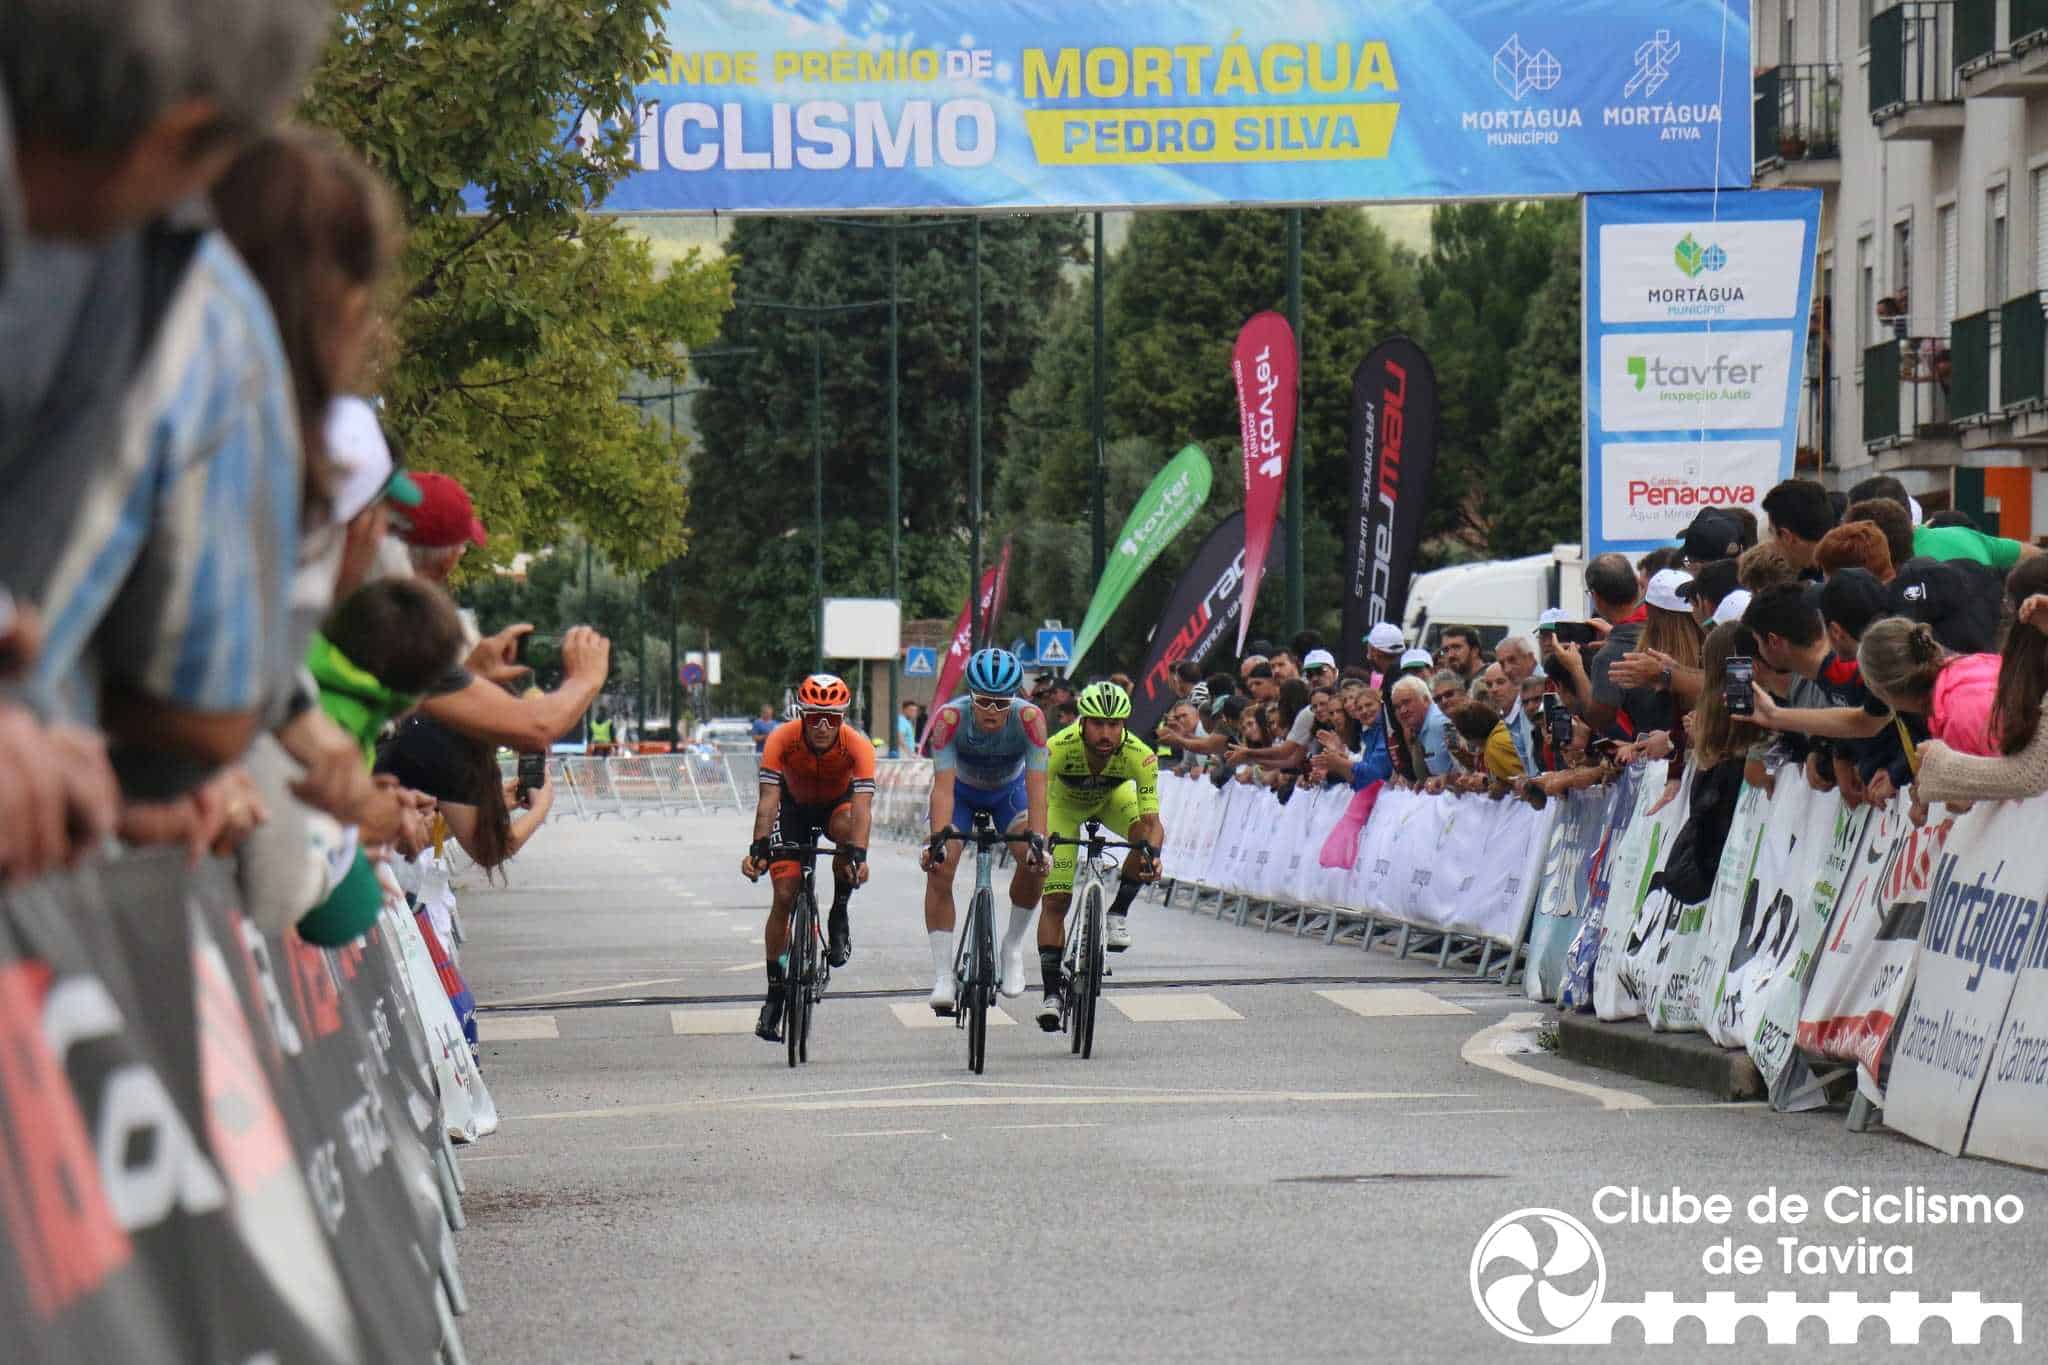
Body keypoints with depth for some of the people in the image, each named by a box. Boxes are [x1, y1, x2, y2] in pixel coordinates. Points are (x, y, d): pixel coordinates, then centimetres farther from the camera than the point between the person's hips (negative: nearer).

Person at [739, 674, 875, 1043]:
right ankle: (775, 991, 1)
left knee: (848, 829, -37)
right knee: (785, 895, -11)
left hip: (837, 804, 0)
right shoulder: (782, 740, -31)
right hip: (795, 805, 0)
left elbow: (861, 806, -42)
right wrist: (759, 847, -51)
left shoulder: (858, 746, -32)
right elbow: (768, 799, -37)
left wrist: (858, 853, -57)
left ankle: (839, 916, -13)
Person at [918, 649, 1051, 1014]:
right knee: (939, 869, -20)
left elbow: (1036, 786, -37)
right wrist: (937, 840, -52)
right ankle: (942, 976, -14)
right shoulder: (950, 718, -35)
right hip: (962, 790, 0)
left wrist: (1038, 840, -49)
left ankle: (1013, 946, 2)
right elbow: (943, 787, -39)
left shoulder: (1029, 719, -34)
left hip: (1009, 790, 0)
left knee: (1035, 863, -23)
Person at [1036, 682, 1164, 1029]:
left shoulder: (1139, 755, -37)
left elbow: (1151, 821, -39)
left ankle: (1118, 912, -6)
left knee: (1148, 840, -30)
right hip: (1063, 803, -1)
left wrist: (1152, 851, -60)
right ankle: (1052, 992, -1)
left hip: (1112, 797, 1)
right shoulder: (1058, 749, -39)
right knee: (1056, 899, -11)